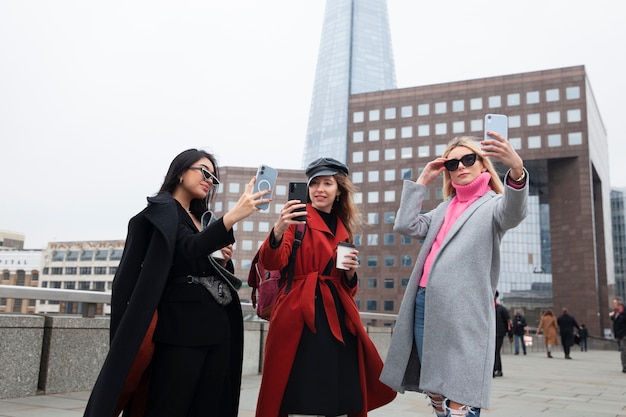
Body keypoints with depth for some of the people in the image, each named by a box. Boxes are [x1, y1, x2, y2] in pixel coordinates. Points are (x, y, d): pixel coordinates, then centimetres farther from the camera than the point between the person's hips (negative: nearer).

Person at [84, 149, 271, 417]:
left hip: (217, 326, 8)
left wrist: (223, 261, 3)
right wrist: (233, 216, -34)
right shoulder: (162, 209, -3)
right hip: (182, 325, -8)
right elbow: (190, 249, -23)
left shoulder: (201, 219, 19)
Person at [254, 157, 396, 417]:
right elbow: (273, 262, -15)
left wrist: (351, 273, -1)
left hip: (338, 319, 5)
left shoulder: (344, 230, 17)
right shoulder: (299, 219, 2)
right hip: (302, 318, -5)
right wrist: (278, 230, -34)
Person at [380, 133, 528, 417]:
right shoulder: (444, 209, 24)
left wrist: (516, 169, -39)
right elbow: (406, 226, 10)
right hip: (424, 304, 6)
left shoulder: (493, 204, 6)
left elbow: (514, 212, -19)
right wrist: (423, 180, 13)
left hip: (462, 312, -6)